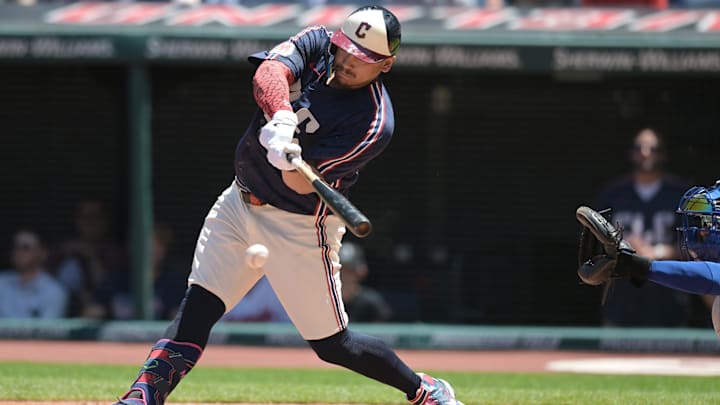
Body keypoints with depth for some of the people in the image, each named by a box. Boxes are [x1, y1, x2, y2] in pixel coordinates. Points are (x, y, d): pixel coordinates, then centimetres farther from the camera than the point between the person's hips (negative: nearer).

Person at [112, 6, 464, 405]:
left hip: (299, 227, -5)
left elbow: (301, 184, -27)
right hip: (240, 203, 5)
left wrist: (287, 158, -49)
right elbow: (269, 73, -27)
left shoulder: (375, 122, -22)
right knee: (196, 308, -6)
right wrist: (280, 118, -47)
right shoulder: (317, 44, -6)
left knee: (332, 345, 2)